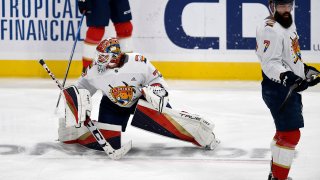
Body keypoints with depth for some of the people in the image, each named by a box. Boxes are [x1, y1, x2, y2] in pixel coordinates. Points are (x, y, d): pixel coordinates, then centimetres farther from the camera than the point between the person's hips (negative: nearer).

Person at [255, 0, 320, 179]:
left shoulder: (289, 24, 12)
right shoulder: (270, 29, -19)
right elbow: (270, 63, -27)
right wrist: (287, 77, -39)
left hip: (292, 88, 10)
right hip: (278, 89, -10)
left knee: (285, 131, 21)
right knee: (291, 134, -13)